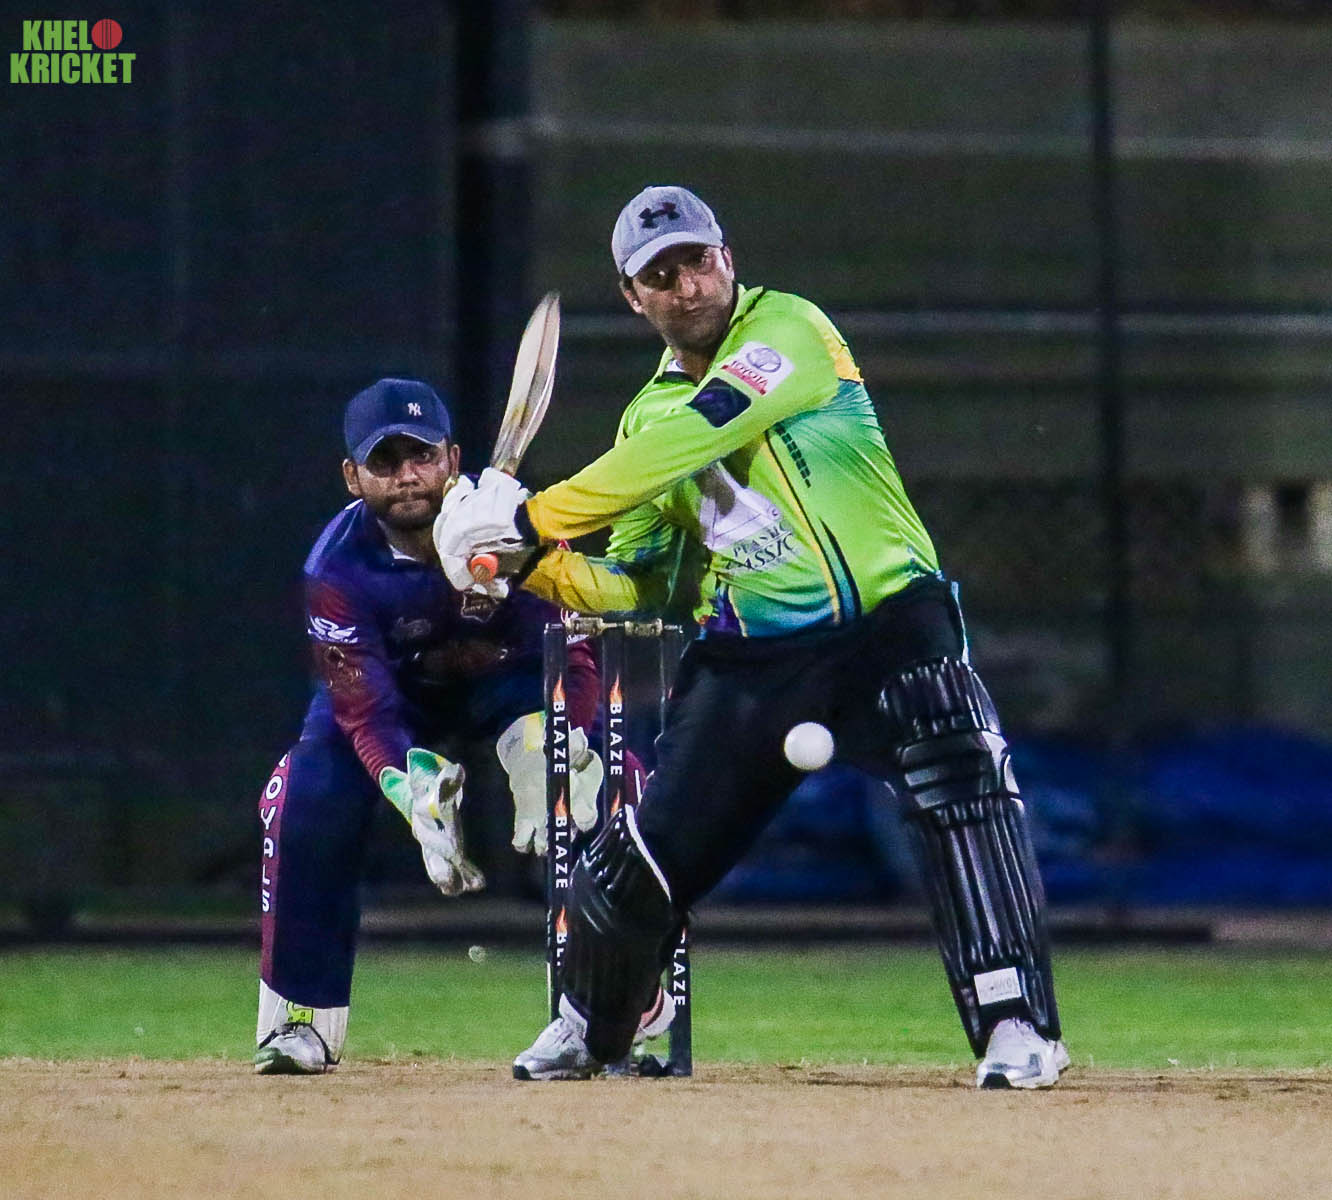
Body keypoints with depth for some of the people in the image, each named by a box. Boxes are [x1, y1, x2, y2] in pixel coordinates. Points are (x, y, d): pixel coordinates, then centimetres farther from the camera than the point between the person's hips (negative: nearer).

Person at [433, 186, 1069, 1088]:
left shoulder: (789, 332, -6)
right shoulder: (649, 414, 14)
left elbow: (684, 442, -20)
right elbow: (631, 585, 12)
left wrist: (533, 519, -20)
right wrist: (528, 566, -7)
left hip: (885, 620, -5)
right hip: (748, 659, 5)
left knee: (964, 788, -28)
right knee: (638, 862, 4)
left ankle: (1016, 1026, -25)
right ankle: (588, 1030, 31)